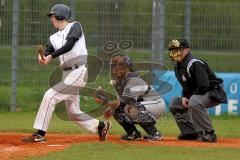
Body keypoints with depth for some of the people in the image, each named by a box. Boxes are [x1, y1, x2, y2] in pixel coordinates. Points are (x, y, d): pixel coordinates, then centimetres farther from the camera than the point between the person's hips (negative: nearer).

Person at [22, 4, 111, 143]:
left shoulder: (75, 26, -1)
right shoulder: (54, 37, 17)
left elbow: (69, 45, -17)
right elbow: (47, 55, 3)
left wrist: (51, 56, -20)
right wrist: (42, 58, -20)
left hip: (78, 72, -8)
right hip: (67, 74, 8)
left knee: (50, 96, -18)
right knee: (73, 114, 10)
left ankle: (40, 134, -17)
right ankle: (101, 126, 29)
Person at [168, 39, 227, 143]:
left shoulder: (194, 64, -24)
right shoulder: (178, 66, 7)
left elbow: (204, 86, -29)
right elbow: (186, 86, 19)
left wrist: (190, 98, -19)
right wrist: (184, 96, -1)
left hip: (215, 94, -11)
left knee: (194, 102, -37)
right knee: (174, 103, 8)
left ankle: (208, 133, -29)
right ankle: (191, 133, 9)